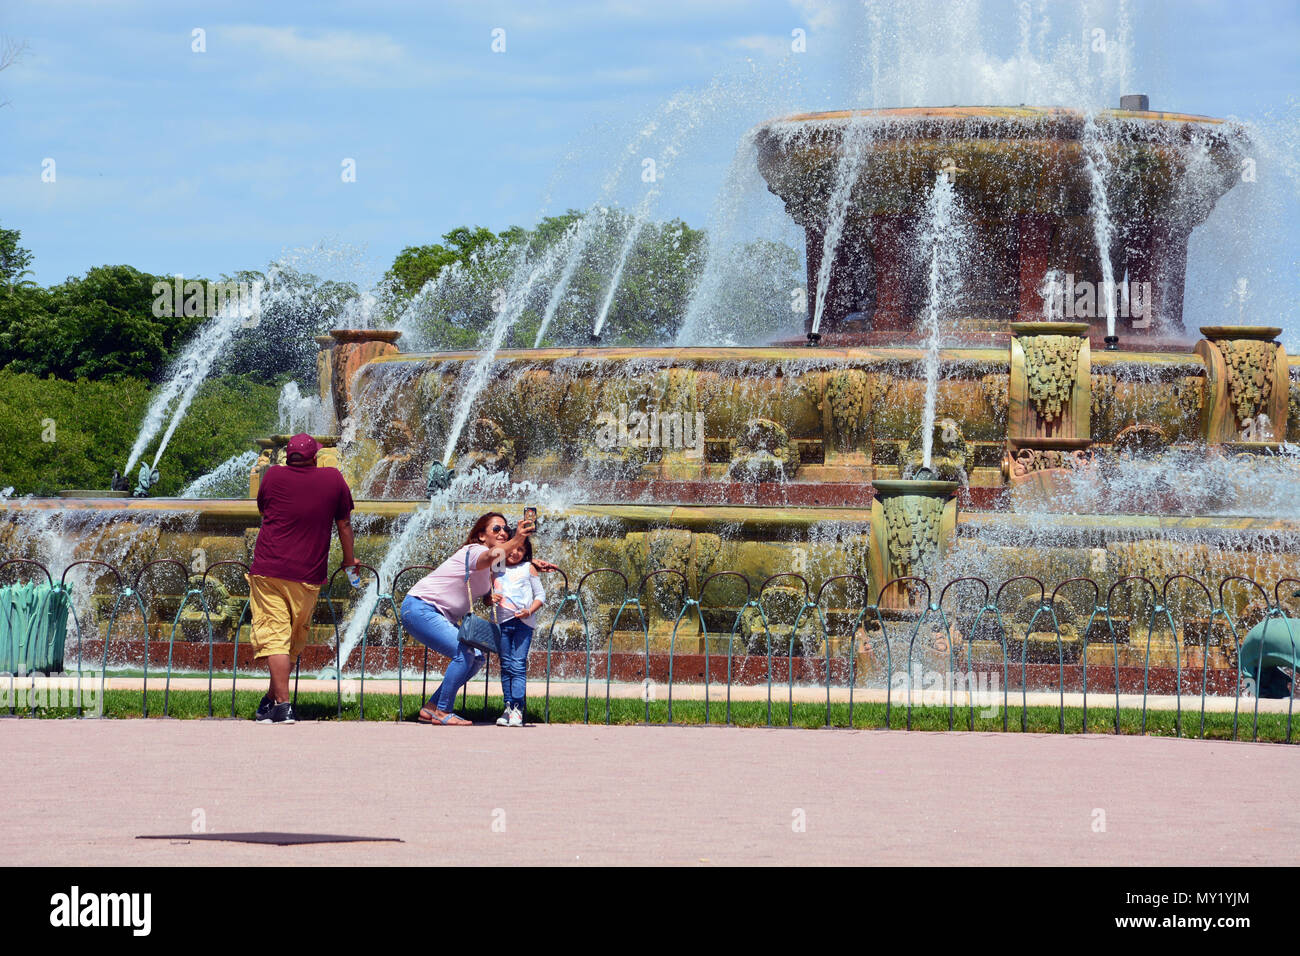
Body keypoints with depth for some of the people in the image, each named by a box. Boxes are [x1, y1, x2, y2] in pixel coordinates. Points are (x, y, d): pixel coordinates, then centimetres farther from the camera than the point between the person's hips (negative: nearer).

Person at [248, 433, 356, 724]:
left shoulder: (274, 476, 1)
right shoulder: (333, 479, 2)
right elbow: (344, 524, 13)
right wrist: (349, 561, 27)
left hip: (268, 570, -2)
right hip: (308, 576, 2)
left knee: (274, 637, -6)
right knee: (294, 642, 15)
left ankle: (282, 704, -15)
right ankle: (273, 698, 21)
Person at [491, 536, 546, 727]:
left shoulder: (528, 568, 9)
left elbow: (540, 595, 8)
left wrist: (529, 611, -9)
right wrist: (491, 599, -5)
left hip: (523, 622, -2)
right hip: (502, 622, 3)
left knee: (518, 665, -9)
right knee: (506, 666, 3)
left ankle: (517, 708, -12)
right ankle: (508, 706, 7)